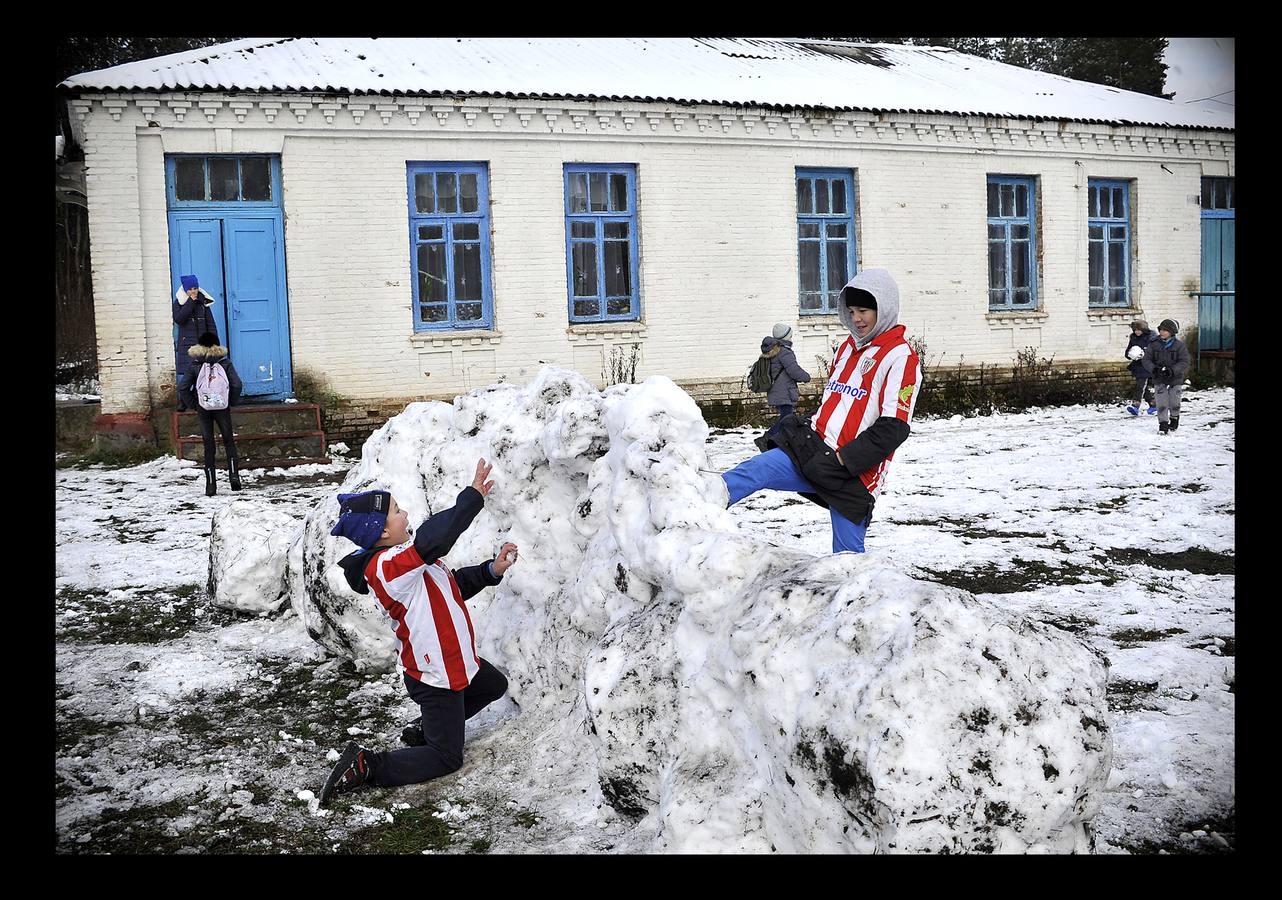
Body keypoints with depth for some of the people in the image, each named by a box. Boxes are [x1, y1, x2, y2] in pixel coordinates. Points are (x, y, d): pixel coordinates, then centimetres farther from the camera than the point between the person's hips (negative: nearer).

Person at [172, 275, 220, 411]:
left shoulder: (203, 302, 6)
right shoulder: (179, 303, 1)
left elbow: (211, 323, 8)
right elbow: (178, 319, -17)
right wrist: (190, 302, -17)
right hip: (186, 344, -2)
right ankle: (182, 402, 3)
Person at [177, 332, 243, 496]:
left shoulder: (193, 364, -2)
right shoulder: (225, 362, -2)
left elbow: (183, 388, -6)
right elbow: (237, 385, -8)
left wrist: (192, 405, 4)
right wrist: (232, 402, 5)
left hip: (203, 409, 0)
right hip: (222, 408, 0)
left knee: (208, 445, 5)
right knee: (229, 441, 12)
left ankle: (210, 485, 3)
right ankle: (234, 475, -3)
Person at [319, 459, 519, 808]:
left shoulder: (407, 563, 5)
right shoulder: (385, 566, -29)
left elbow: (453, 584, 11)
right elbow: (435, 538, -45)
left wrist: (491, 570, -5)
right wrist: (473, 496, -35)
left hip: (454, 662, 10)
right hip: (434, 677, -10)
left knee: (494, 686, 32)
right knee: (446, 759, 1)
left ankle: (426, 730, 34)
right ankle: (365, 767, 2)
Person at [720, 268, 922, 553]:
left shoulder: (900, 358, -5)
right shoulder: (846, 349, 19)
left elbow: (893, 428, -13)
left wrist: (842, 461, -16)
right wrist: (808, 438, 16)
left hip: (852, 474, -5)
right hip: (813, 453, 6)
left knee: (847, 554, -1)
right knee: (755, 469, -18)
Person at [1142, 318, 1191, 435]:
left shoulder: (1179, 345, -7)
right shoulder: (1154, 344, -2)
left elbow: (1184, 362, -9)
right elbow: (1146, 359, -1)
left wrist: (1172, 370, -24)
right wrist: (1154, 369, -19)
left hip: (1175, 378, -1)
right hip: (1159, 379, 1)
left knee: (1174, 402, 7)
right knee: (1162, 403, -6)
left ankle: (1174, 418, 34)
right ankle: (1163, 424, 1)